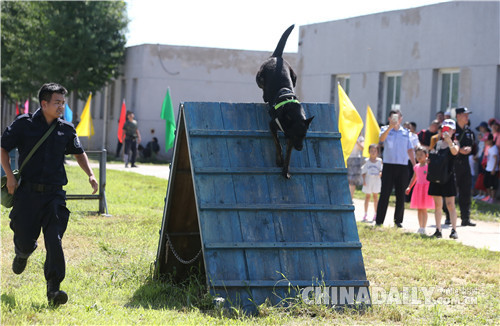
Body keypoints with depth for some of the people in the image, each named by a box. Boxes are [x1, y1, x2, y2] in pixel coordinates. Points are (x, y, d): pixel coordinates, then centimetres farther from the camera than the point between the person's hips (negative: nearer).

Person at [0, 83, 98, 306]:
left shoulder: (66, 129, 7)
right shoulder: (24, 124, -2)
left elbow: (79, 153, 22)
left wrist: (90, 175, 9)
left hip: (54, 194, 2)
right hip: (28, 192, -1)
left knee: (54, 240, -12)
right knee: (26, 241, 3)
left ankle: (53, 289, -10)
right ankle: (23, 252, 42)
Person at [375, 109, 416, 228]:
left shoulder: (406, 132, 14)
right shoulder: (385, 130, 6)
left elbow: (410, 150, 16)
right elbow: (382, 139, -16)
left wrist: (415, 165, 10)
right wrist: (391, 126, -29)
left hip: (403, 166, 3)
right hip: (388, 165, -3)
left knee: (401, 195, 5)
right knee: (385, 194, -5)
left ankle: (398, 220, 14)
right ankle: (379, 221, -3)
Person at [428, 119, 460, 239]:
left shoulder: (454, 143, -1)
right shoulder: (438, 143, 13)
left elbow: (455, 152, -23)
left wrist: (449, 140, -37)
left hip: (448, 176, -5)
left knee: (450, 204, -7)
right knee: (437, 205, 7)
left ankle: (454, 230, -7)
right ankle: (438, 230, 12)